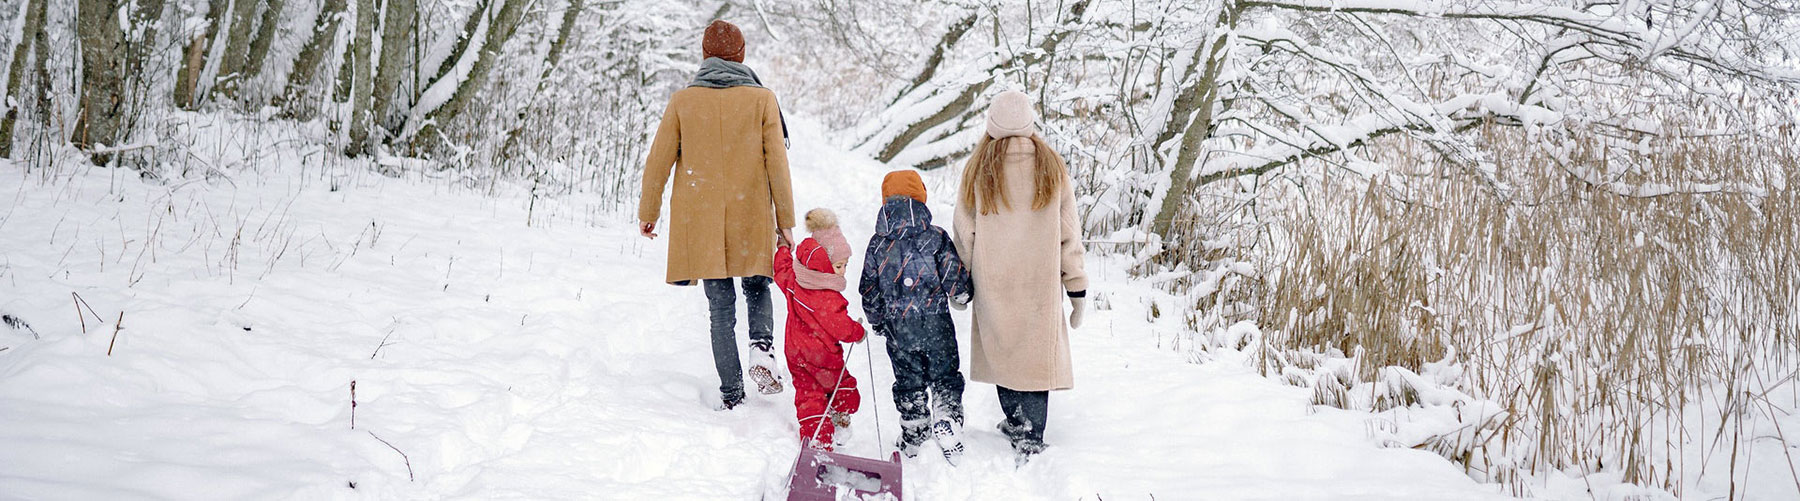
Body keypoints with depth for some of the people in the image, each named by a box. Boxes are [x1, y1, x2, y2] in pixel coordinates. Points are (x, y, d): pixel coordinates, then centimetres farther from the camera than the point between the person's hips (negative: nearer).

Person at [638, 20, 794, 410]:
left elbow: (659, 161, 5)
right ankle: (762, 348, -8)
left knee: (721, 308, 8)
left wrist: (648, 212, 17)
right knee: (757, 289, 20)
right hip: (752, 220, -1)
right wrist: (785, 221, 4)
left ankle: (731, 394, 6)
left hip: (701, 222, 1)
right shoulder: (761, 99, -1)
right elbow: (777, 165, -2)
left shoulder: (682, 101, 2)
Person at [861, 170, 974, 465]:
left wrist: (877, 321, 20)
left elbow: (869, 290, 5)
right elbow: (955, 276, -7)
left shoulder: (877, 244, 0)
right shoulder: (936, 237, -7)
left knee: (908, 381, 14)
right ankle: (947, 425, -3)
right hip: (935, 323, -2)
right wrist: (962, 296, 15)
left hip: (897, 327, 2)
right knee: (945, 377, 11)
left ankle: (912, 439, 21)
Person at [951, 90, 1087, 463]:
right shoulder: (1052, 168, 0)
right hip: (1041, 282, 0)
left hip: (993, 282, 1)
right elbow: (1069, 235, 2)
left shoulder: (978, 170, -2)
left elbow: (964, 232, 2)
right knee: (1037, 354, 3)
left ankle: (1016, 421, 31)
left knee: (1003, 348, 16)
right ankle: (1030, 440, -2)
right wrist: (1077, 288, 8)